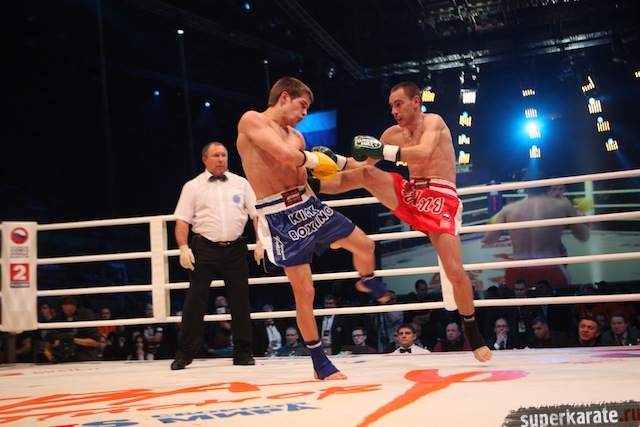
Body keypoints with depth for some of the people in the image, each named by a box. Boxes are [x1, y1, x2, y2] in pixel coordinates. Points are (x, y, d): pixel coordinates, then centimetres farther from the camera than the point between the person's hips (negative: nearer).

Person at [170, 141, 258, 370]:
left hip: (235, 248, 2)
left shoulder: (241, 183, 9)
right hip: (205, 248, -2)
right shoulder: (192, 187, 4)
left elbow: (257, 214, 7)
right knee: (195, 300, -3)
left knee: (240, 300, 4)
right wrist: (184, 248, -12)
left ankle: (243, 352, 15)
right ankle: (184, 354, 4)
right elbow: (182, 220, 0)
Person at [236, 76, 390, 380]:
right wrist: (313, 159, -4)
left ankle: (367, 283, 47)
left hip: (307, 204, 7)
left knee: (364, 245, 11)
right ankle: (320, 363, 13)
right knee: (304, 292, -4)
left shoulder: (297, 137, 14)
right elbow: (285, 155, -23)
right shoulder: (251, 121, -9)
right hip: (279, 217, -7)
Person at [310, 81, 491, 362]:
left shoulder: (433, 122, -6)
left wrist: (383, 151, -36)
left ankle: (473, 335, 4)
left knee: (455, 271, -12)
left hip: (439, 200, -5)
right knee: (365, 174, -17)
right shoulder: (393, 134, 12)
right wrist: (338, 160, -6)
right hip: (409, 194, 5)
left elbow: (424, 153, -27)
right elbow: (363, 163, 13)